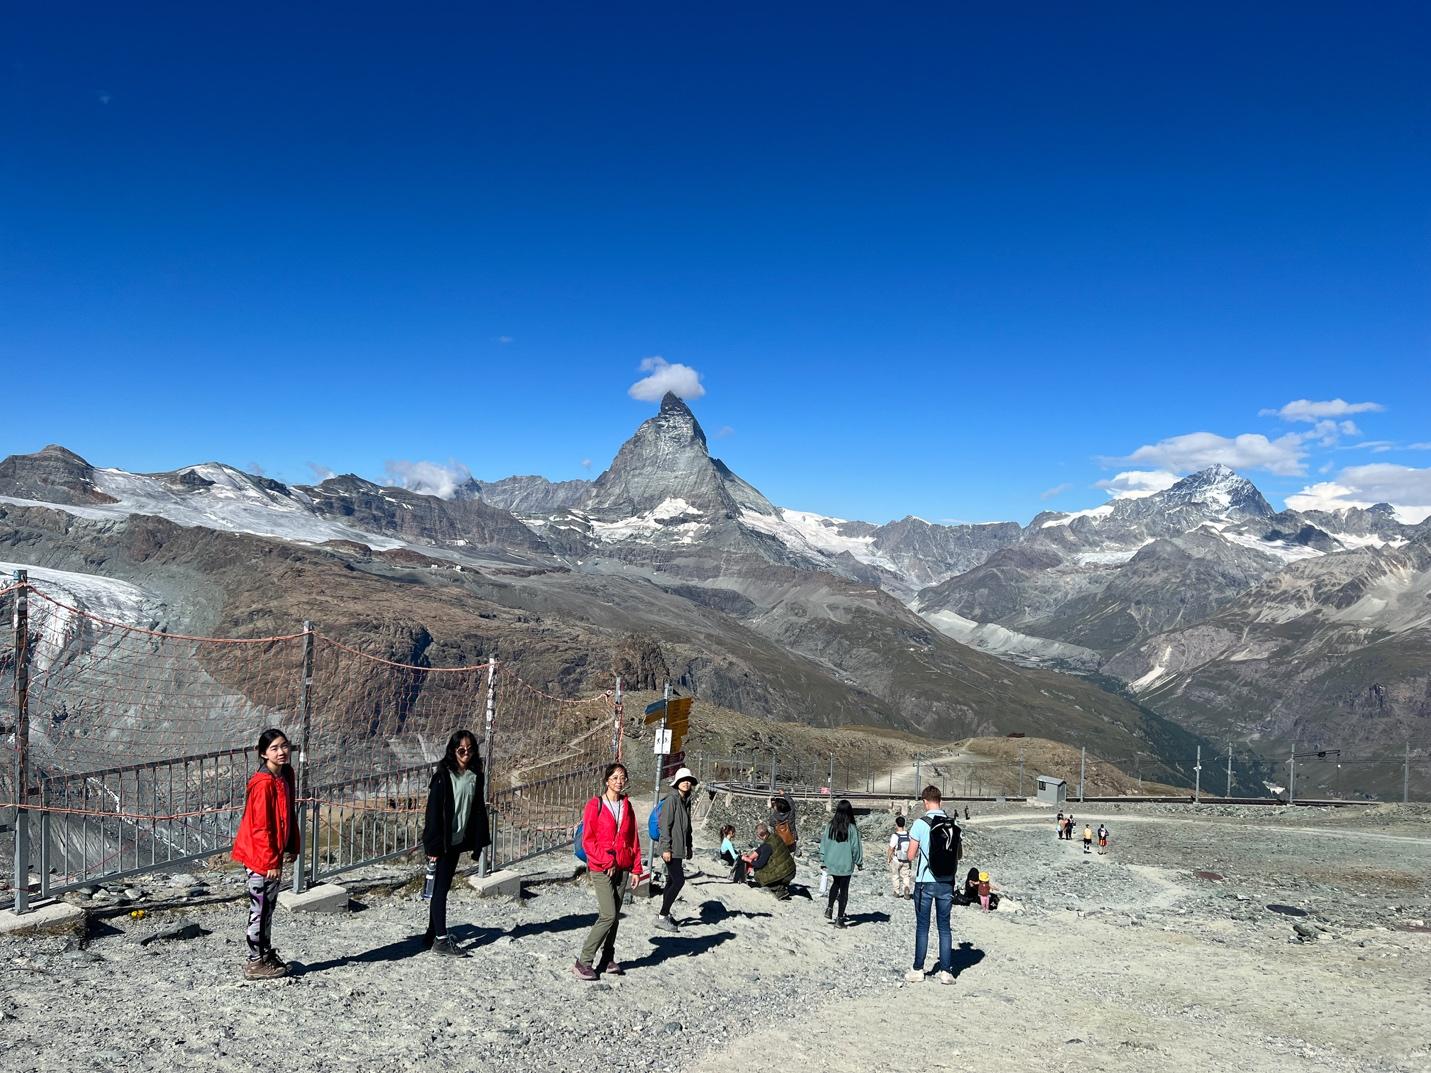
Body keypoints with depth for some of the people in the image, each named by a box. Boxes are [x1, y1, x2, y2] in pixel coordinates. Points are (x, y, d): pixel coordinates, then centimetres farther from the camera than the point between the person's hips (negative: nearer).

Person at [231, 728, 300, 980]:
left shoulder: (285, 775, 5)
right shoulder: (263, 783, -22)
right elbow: (260, 827, -21)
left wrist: (291, 847, 14)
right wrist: (271, 861, -19)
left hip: (273, 854, 9)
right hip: (260, 856, -9)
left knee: (268, 906, 18)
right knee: (261, 908, 3)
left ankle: (267, 955, 30)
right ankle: (256, 962, 14)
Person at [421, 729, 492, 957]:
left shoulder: (476, 777, 6)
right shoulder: (443, 776, -12)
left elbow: (478, 810, 10)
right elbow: (433, 811, -13)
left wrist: (478, 842, 7)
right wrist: (433, 845, -15)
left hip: (458, 842, 6)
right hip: (441, 842, -6)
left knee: (442, 887, 13)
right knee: (439, 889, -3)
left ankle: (432, 934, 22)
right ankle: (440, 940, 1)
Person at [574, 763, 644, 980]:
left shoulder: (627, 807, 9)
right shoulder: (595, 805, -6)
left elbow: (633, 839, 12)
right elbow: (588, 840, -7)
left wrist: (636, 868, 8)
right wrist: (607, 861, -12)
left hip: (621, 868, 5)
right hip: (600, 869, -5)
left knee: (614, 915, 8)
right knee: (609, 915, -12)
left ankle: (607, 959, 19)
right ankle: (583, 962, -4)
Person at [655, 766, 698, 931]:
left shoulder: (687, 801, 13)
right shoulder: (672, 800, -13)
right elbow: (665, 825, -17)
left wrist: (689, 847, 22)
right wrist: (666, 848, -20)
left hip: (679, 848, 9)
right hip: (670, 848, -9)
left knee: (671, 881, 14)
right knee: (679, 881, -11)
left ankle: (665, 915, 23)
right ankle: (662, 917, -4)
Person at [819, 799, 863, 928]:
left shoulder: (830, 827, -4)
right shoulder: (852, 828, -13)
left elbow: (823, 844, 4)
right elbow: (856, 847, -7)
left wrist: (823, 860, 15)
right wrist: (859, 862, 6)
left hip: (831, 863, 4)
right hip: (846, 865, -4)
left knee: (835, 884, 27)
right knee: (844, 890, 7)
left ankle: (829, 908, 16)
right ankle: (839, 918, 9)